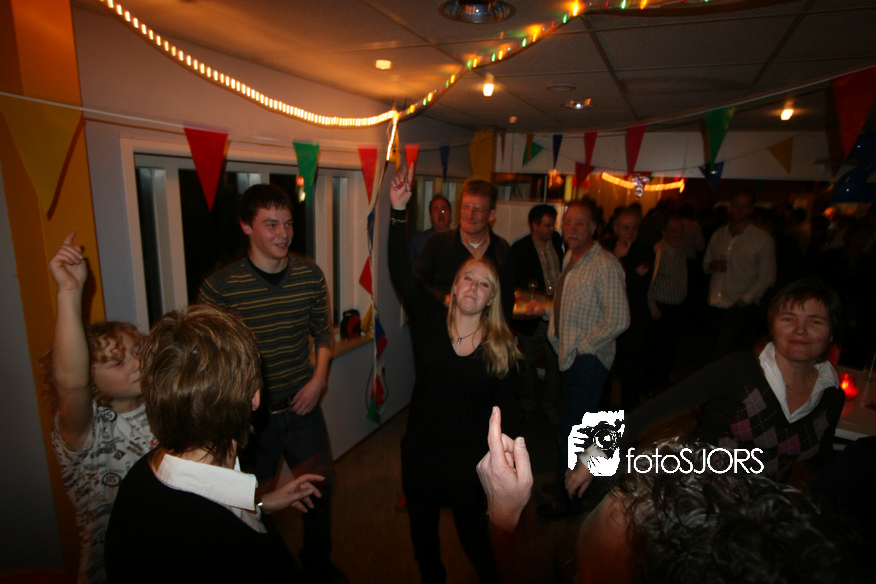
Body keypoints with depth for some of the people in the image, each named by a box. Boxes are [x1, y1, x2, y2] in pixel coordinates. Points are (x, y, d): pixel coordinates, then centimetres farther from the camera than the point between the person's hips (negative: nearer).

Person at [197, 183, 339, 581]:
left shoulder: (310, 275, -5)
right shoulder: (220, 286, -16)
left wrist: (318, 380, -5)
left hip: (301, 405, 4)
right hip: (250, 413, -3)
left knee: (322, 483, 18)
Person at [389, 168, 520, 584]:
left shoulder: (501, 346, -10)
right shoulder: (429, 318, -11)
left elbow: (503, 409, -3)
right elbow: (401, 271, -21)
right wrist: (398, 211, -27)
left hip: (470, 456, -1)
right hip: (420, 449, 1)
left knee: (472, 528, 19)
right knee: (422, 527, 23)